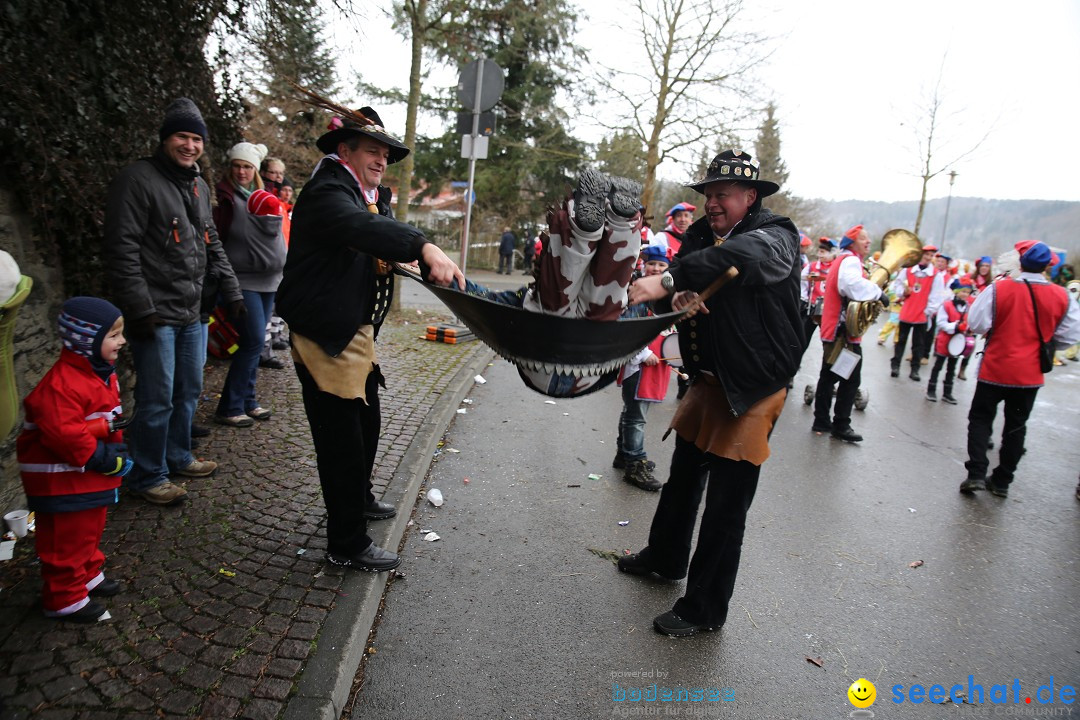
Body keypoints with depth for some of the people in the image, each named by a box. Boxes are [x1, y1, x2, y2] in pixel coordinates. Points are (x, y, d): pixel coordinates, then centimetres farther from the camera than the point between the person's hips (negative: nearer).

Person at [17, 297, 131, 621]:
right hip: (62, 480, -10)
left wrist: (116, 445, 3)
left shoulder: (101, 371, 5)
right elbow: (63, 433, -33)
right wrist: (102, 458, -24)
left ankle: (87, 576, 42)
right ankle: (65, 599, 19)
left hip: (91, 475, 10)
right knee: (66, 540, 5)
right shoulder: (62, 383, -27)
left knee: (90, 531, 24)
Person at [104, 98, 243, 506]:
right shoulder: (138, 180, -10)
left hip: (192, 312, 8)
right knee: (157, 399, -2)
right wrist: (140, 309, -19)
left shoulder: (199, 187, 15)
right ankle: (147, 477, 14)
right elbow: (121, 250, -15)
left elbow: (212, 245, 21)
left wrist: (231, 292, 14)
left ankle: (177, 457, 34)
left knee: (190, 389, 17)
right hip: (156, 314, -8)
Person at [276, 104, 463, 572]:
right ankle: (347, 544, 13)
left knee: (366, 424, 25)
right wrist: (425, 247, -56)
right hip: (325, 337, -10)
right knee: (342, 440, -2)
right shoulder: (327, 192, -19)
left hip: (357, 332, 10)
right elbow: (362, 227, -40)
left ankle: (360, 499, 47)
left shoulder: (371, 196, 14)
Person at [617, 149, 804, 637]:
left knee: (726, 505, 0)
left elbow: (741, 255, -38)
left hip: (752, 389, -7)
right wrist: (677, 296, -25)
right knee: (683, 476, 22)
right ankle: (666, 557, 45)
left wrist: (668, 281, -46)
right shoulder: (702, 234, 6)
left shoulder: (775, 237, -15)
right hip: (708, 379, 8)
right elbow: (672, 278, -1)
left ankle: (704, 609, 16)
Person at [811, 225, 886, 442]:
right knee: (851, 380, -4)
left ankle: (822, 421, 19)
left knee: (829, 377, 13)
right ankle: (841, 426, 1)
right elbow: (854, 285, -33)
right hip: (845, 331, -10)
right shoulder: (851, 261, -12)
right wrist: (879, 293, -21)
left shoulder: (841, 260, 20)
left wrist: (873, 294, 7)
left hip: (833, 330, 10)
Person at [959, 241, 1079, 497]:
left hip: (995, 369, -3)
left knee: (980, 419, 11)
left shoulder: (999, 289, -15)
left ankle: (976, 474, 0)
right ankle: (1002, 481, 21)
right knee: (1016, 426, 14)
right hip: (1031, 374, 3)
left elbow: (976, 324, -15)